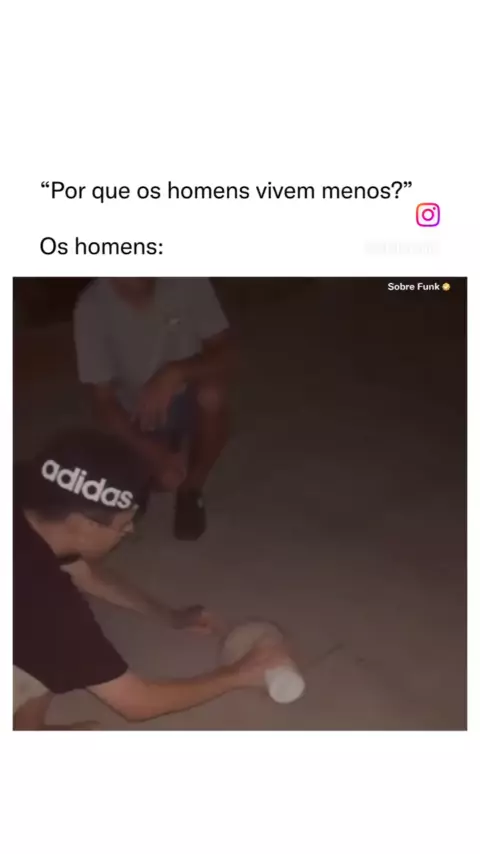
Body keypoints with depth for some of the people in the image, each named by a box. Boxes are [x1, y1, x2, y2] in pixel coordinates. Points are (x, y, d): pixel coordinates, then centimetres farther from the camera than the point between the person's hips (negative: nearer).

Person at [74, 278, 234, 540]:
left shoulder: (187, 280, -21)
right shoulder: (92, 307, -22)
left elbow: (224, 353, -20)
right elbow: (103, 401, -19)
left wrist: (174, 373, -41)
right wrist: (153, 453, -32)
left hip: (189, 400, -1)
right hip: (139, 415, 2)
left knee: (212, 394, -33)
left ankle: (191, 489, -7)